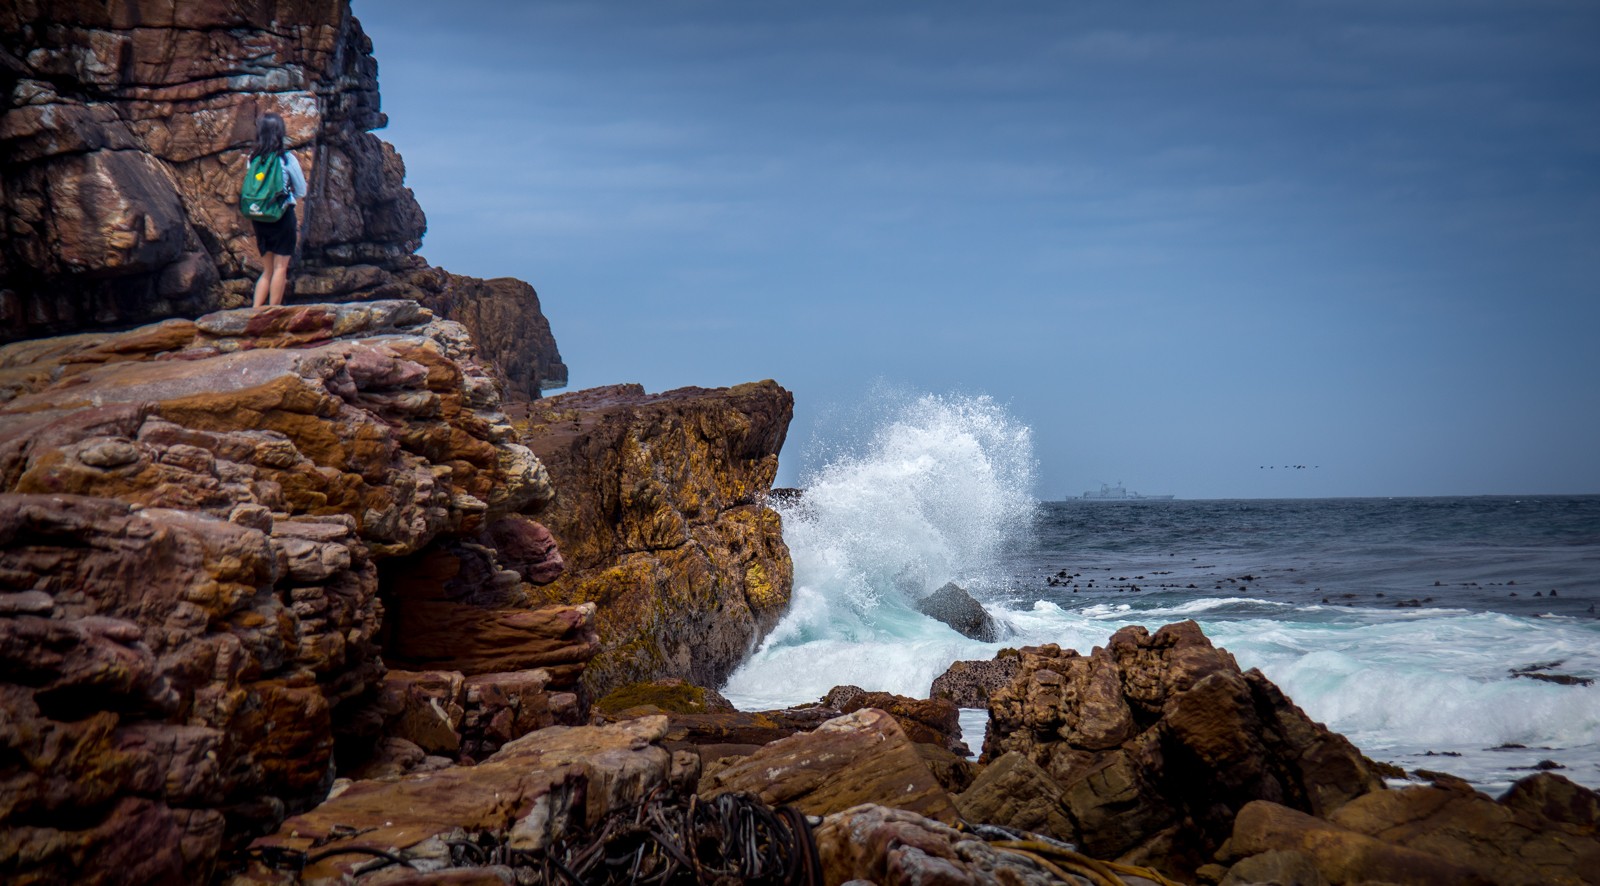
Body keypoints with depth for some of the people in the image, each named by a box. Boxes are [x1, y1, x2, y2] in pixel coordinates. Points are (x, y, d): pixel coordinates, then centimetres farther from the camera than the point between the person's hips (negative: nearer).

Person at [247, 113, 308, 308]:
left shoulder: (253, 159, 3)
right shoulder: (288, 159, -8)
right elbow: (302, 191, 0)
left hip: (258, 218, 4)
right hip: (283, 215, -4)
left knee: (267, 269, 14)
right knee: (280, 267, 0)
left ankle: (255, 312, 4)